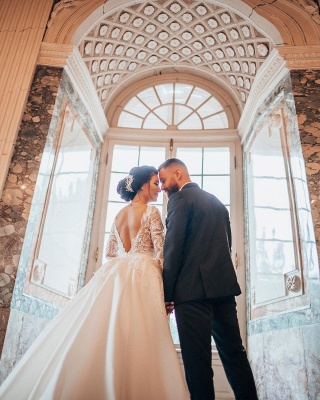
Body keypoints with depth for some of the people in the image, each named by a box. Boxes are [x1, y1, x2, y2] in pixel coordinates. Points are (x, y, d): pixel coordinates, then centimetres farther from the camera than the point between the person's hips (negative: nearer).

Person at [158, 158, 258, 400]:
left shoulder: (180, 198, -5)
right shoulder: (217, 201, 19)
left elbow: (173, 248, -12)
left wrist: (166, 292, -8)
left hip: (194, 289, -8)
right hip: (225, 285, 8)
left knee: (197, 358, -1)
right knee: (234, 353, 15)